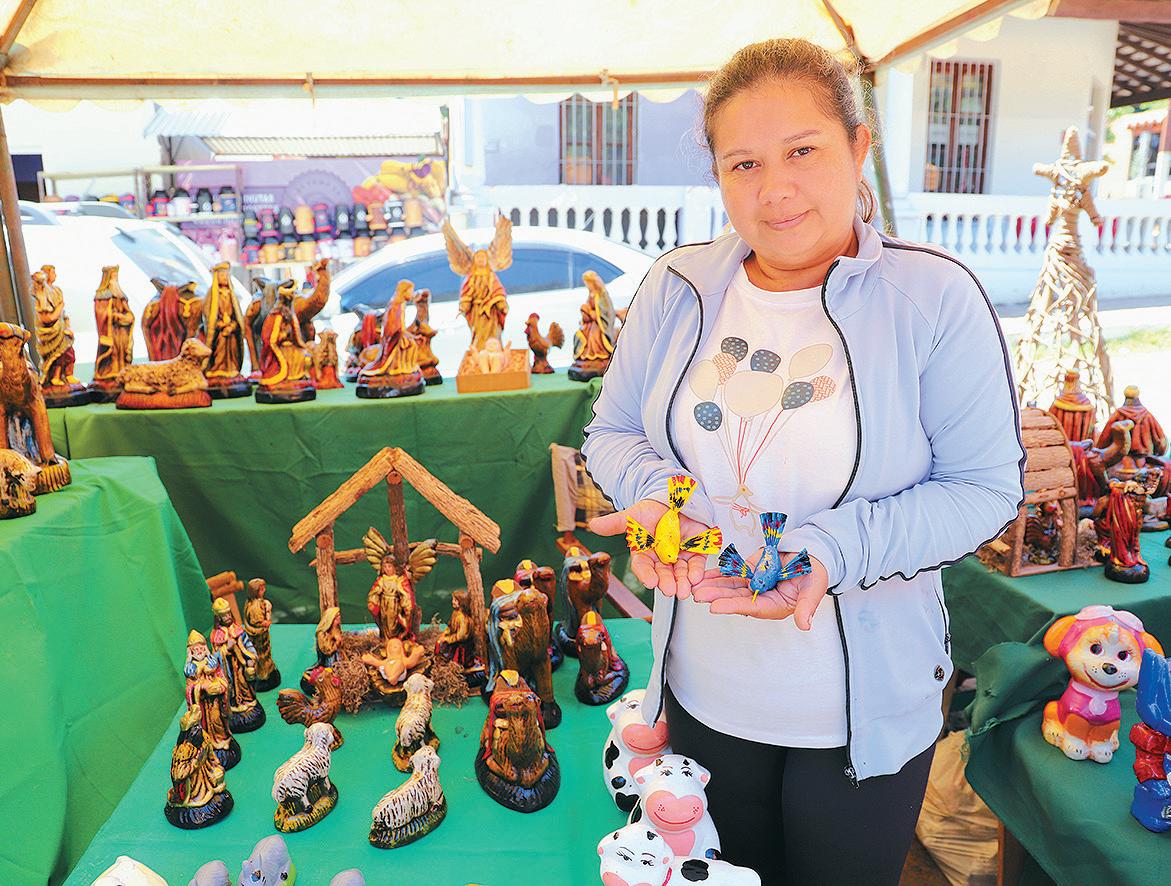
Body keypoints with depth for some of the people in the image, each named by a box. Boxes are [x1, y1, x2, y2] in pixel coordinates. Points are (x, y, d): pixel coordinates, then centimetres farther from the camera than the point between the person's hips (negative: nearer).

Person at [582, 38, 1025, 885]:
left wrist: (836, 549, -27)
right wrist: (655, 494, -19)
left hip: (866, 713, -2)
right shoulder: (675, 287, -5)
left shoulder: (935, 296, -15)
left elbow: (987, 485, -12)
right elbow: (613, 432, 3)